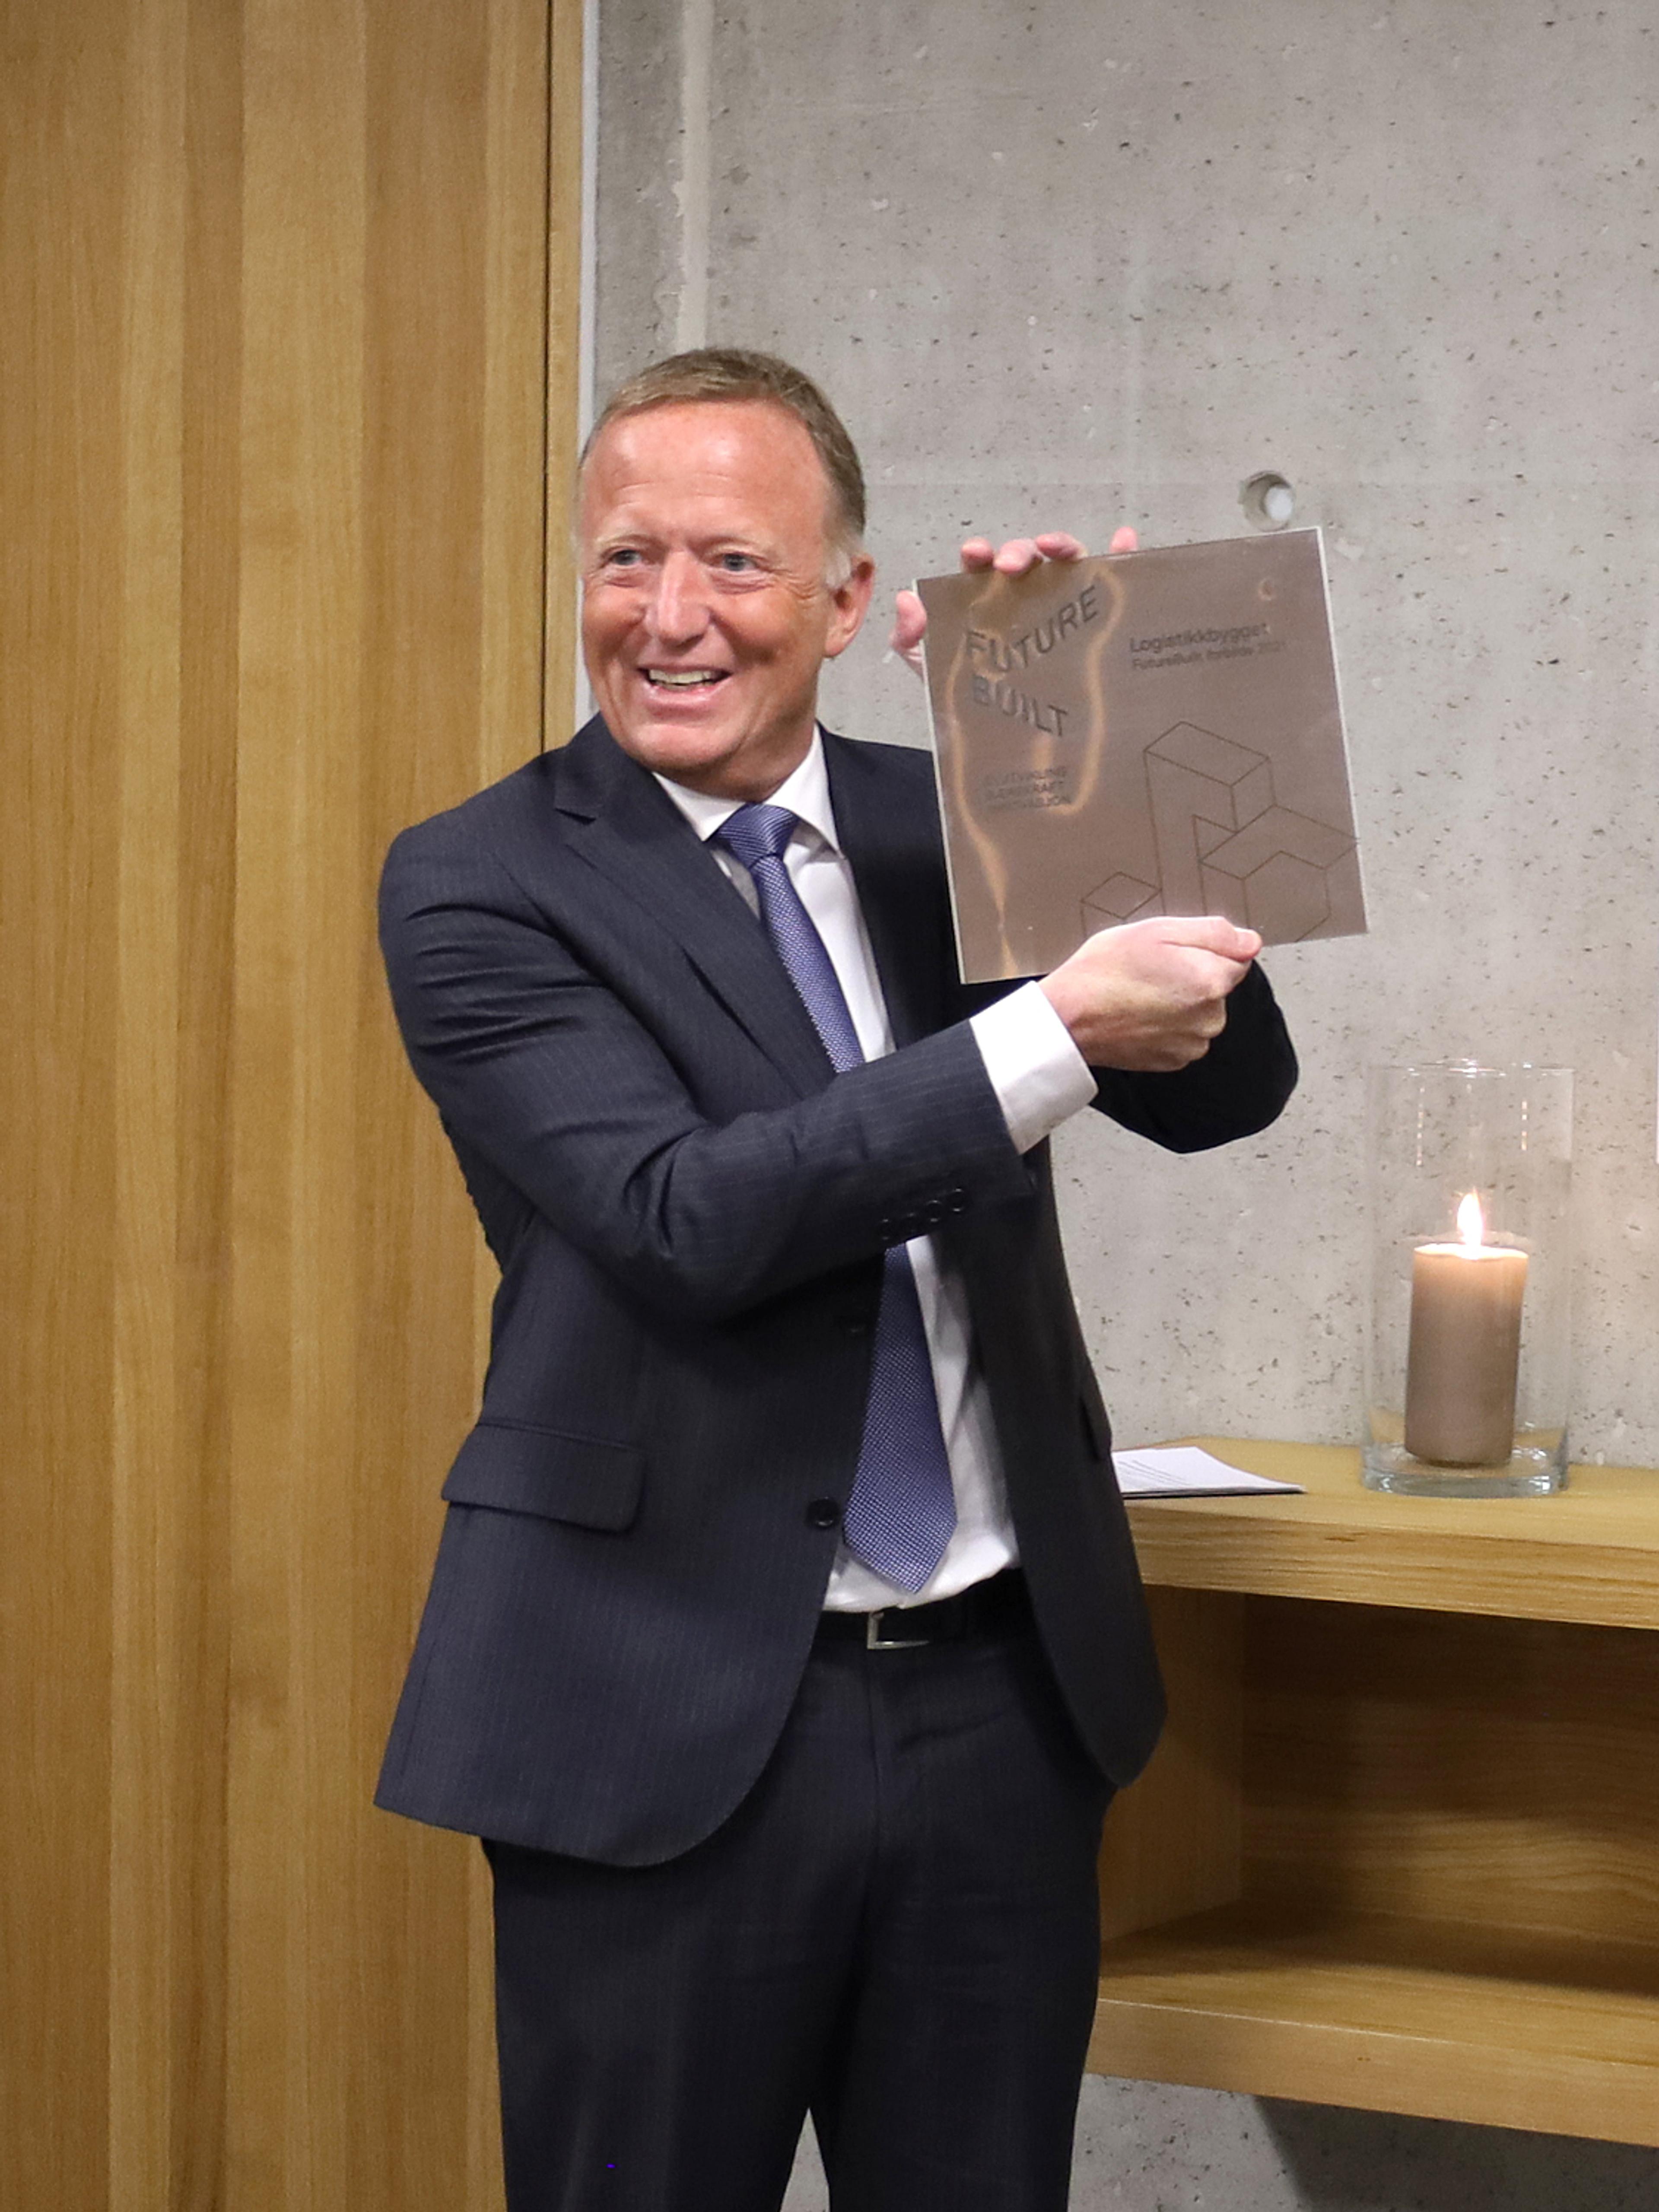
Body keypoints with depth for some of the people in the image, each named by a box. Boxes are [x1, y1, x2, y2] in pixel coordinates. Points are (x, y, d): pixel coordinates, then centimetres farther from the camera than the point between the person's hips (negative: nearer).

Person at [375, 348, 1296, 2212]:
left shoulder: (945, 823, 8)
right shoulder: (480, 886, -7)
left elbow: (1225, 1088, 3)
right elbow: (681, 1217, -20)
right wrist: (1057, 1033, -24)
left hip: (1004, 1693, 4)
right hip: (673, 1714, -4)